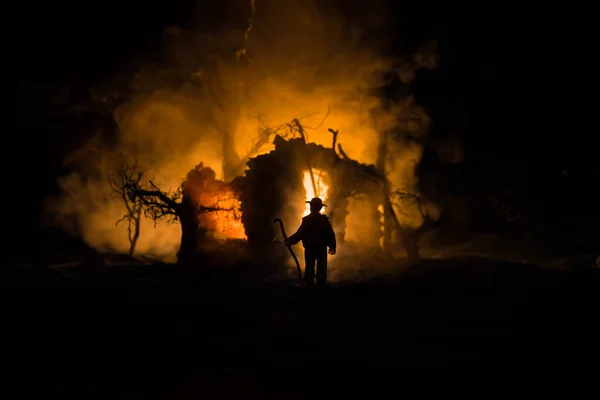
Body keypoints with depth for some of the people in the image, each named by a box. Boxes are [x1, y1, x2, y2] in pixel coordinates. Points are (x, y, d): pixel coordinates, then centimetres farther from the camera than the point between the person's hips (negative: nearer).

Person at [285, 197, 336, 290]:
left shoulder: (307, 220, -13)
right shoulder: (324, 220, -5)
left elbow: (300, 234, -16)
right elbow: (331, 234, -3)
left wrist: (290, 241, -8)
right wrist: (332, 246, 8)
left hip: (309, 249, -2)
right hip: (322, 249, 2)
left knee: (309, 270, 8)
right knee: (321, 270, 8)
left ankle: (309, 287, 8)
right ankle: (321, 287, 9)